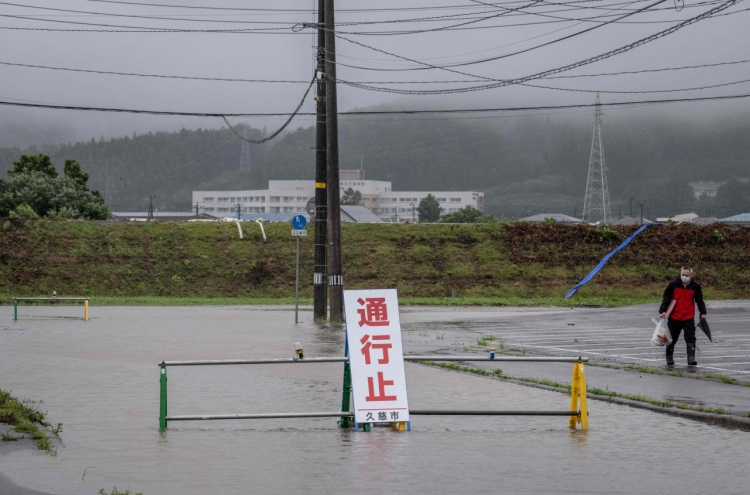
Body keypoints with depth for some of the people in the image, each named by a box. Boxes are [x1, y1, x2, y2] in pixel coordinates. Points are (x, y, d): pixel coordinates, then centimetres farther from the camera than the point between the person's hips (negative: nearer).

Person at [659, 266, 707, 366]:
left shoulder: (695, 286, 0)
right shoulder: (673, 285, -5)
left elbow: (699, 300, 8)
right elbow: (666, 298, -4)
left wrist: (703, 313, -1)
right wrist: (663, 310, -14)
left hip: (689, 317, 0)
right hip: (674, 317, 0)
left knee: (690, 338, -10)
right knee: (672, 338, 12)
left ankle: (691, 358, -11)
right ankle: (669, 357, 30)